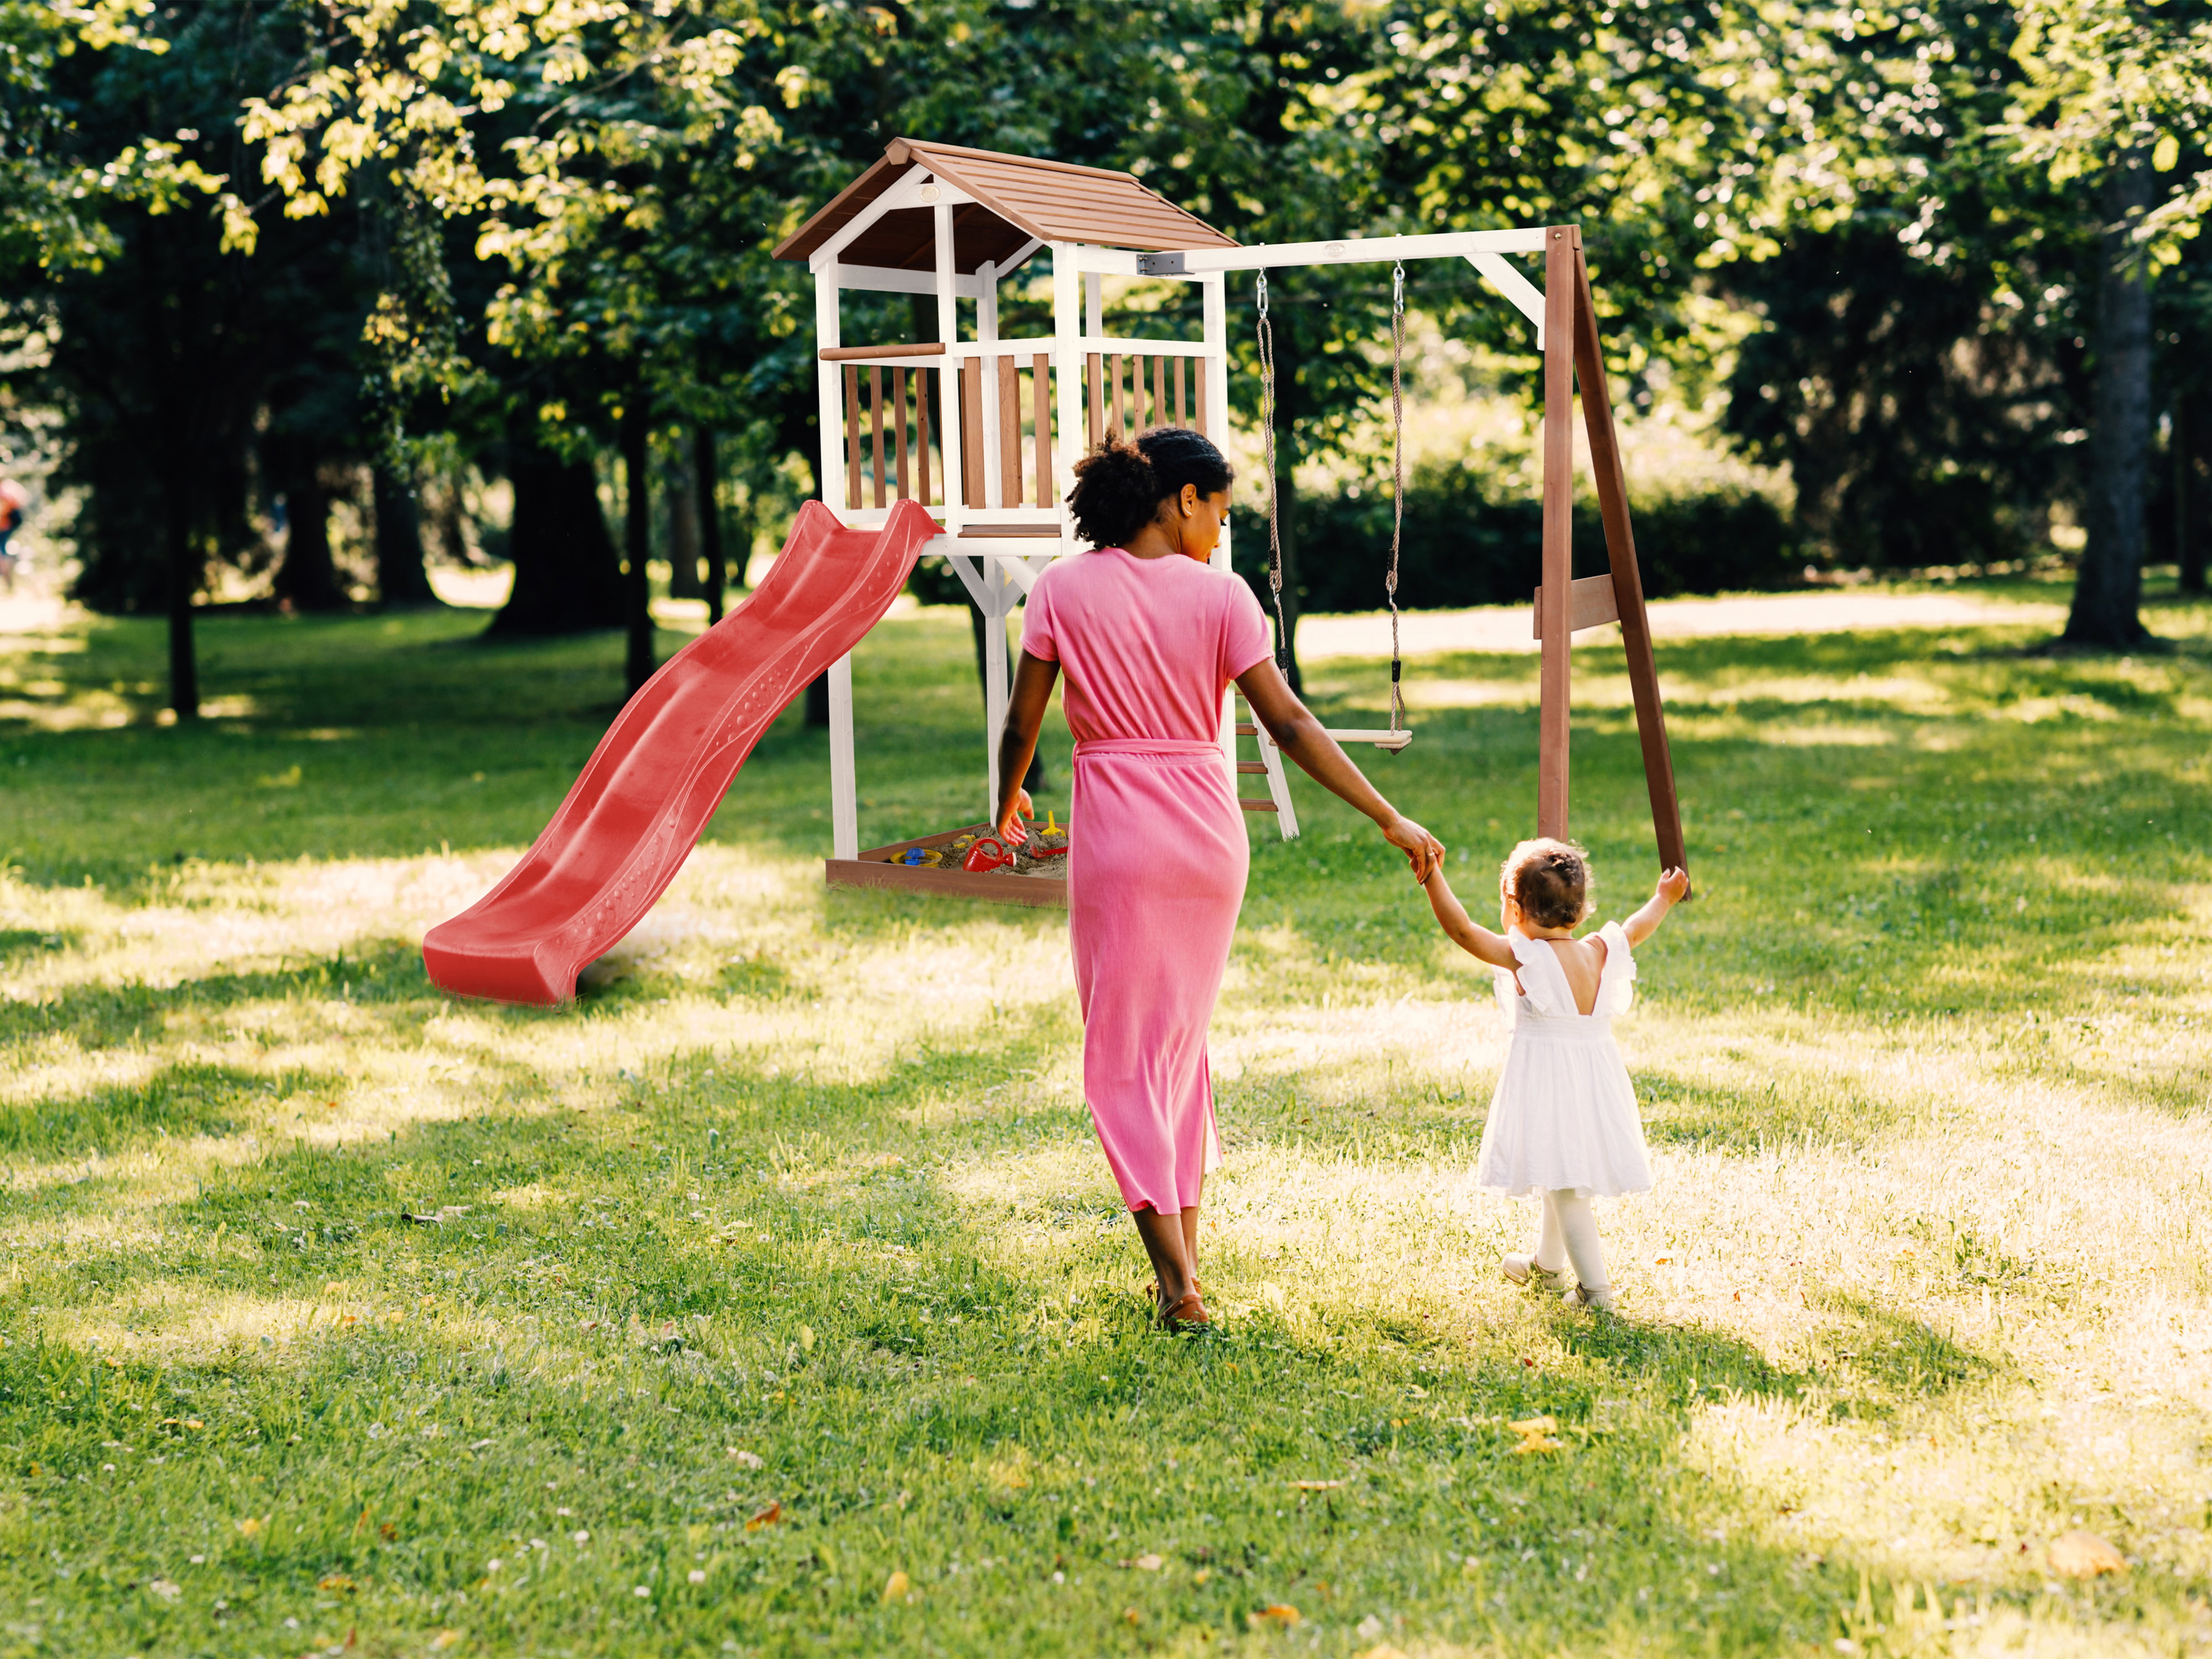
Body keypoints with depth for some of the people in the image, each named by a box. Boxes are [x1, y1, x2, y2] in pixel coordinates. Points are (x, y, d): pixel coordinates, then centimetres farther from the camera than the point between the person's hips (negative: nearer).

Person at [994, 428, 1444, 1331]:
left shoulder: (1064, 590, -3)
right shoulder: (1219, 595, -3)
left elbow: (1021, 723, 0)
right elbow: (1289, 724, -7)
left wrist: (1008, 802, 21)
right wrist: (1390, 820, -3)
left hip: (1116, 832, -2)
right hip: (1209, 829, 2)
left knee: (1124, 1053, 3)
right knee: (1183, 1037, 19)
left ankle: (1178, 1282, -5)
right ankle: (1184, 1253, 22)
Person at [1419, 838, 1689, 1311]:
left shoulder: (1524, 957, -17)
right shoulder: (1600, 953, 1)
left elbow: (1462, 929, -22)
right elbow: (1637, 929, 21)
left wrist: (1432, 877, -21)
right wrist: (1663, 899, 39)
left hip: (1546, 1079, -7)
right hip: (1595, 1076, 7)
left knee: (1564, 1186, -4)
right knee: (1563, 1180, 24)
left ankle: (1595, 1287, -7)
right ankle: (1546, 1264, 44)